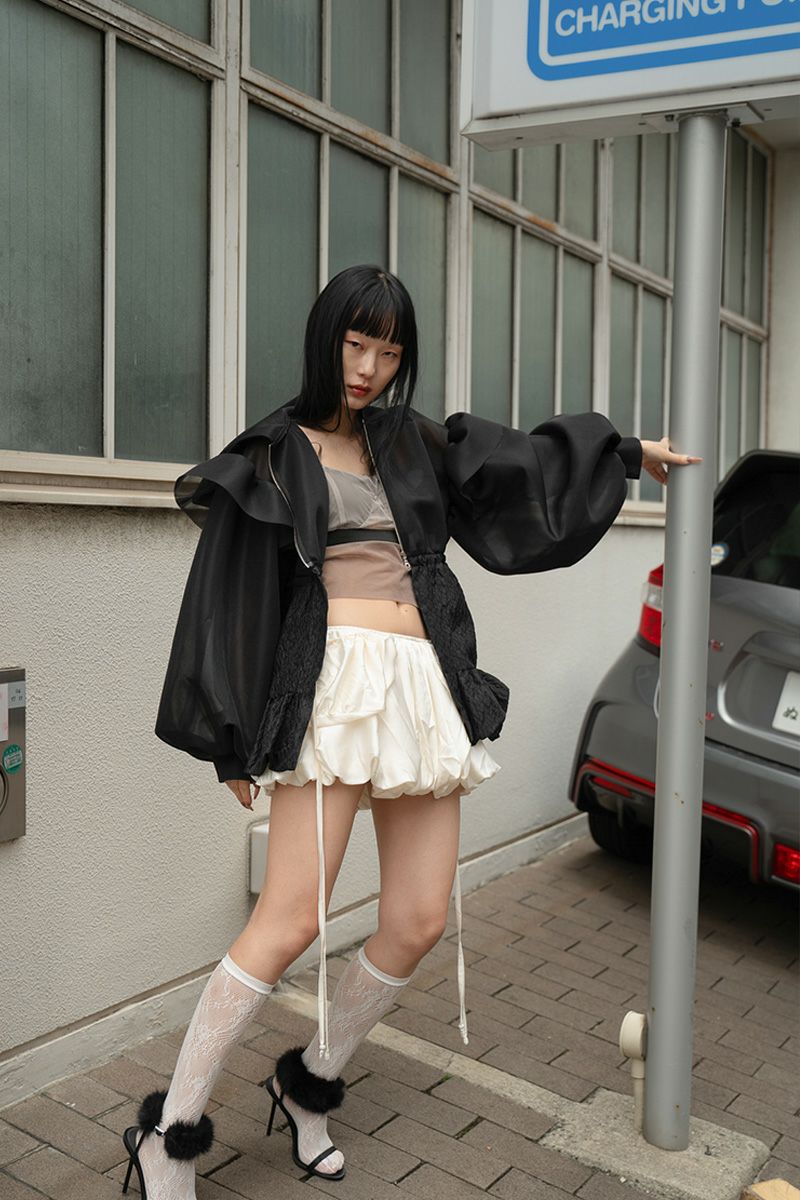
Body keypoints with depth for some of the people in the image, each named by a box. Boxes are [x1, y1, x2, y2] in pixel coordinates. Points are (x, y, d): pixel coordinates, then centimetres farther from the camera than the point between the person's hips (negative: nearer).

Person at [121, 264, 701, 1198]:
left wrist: (628, 451, 38)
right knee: (292, 920, -12)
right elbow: (230, 596, 3)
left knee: (419, 921, 2)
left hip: (424, 690, 6)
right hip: (335, 679, -5)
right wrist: (235, 740, -1)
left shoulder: (413, 443, 20)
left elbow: (523, 460, 30)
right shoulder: (277, 453, 7)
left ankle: (309, 1084, 26)